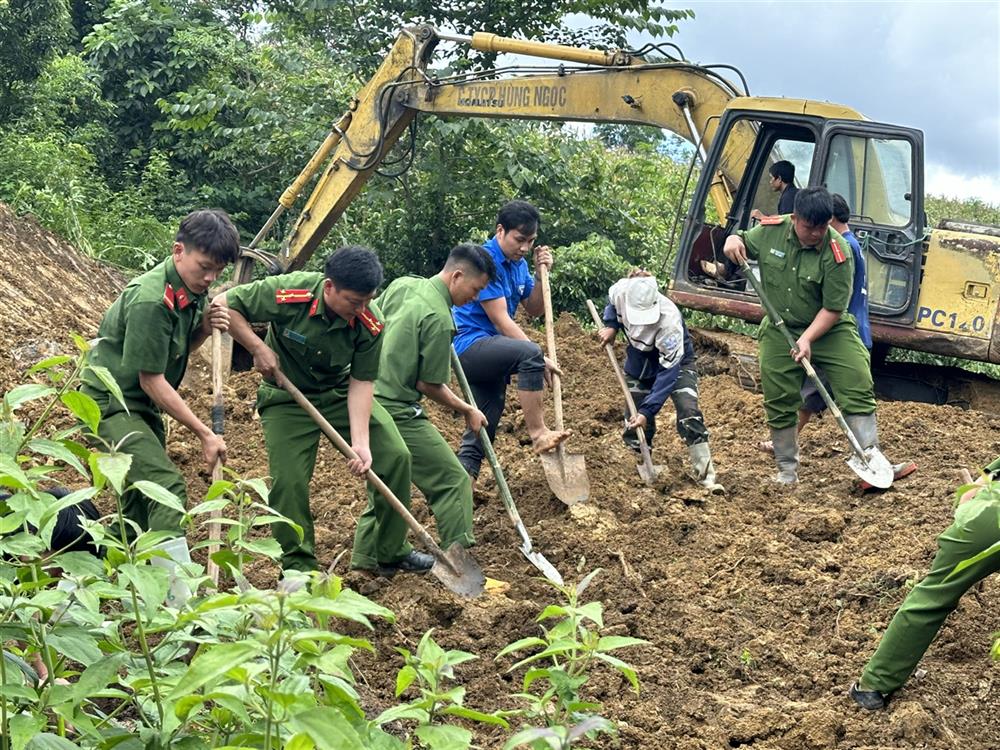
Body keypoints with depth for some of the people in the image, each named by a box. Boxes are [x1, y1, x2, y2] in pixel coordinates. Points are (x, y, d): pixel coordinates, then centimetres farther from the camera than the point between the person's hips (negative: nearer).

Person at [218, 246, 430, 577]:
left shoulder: (370, 322, -22)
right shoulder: (289, 294, -30)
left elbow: (361, 382, -17)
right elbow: (223, 305, -21)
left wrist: (361, 442, -26)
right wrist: (258, 348, -25)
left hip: (341, 392, 3)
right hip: (287, 398, -3)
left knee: (395, 456, -6)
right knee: (289, 481, -13)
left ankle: (387, 552, 11)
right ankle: (299, 567, 10)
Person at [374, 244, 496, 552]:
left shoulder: (401, 285, 6)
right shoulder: (439, 319, -18)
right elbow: (430, 384, -12)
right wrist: (467, 411, 3)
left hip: (368, 398, 9)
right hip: (398, 412, -9)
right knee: (453, 481, -2)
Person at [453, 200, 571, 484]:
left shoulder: (518, 264, 10)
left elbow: (533, 309, 17)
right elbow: (501, 321, -20)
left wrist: (542, 274, 0)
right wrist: (539, 358, -22)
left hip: (488, 353, 9)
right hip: (470, 344, -9)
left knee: (481, 431, 6)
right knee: (530, 354, -33)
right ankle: (538, 433, -26)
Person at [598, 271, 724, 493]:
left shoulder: (669, 320, -40)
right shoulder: (620, 291, -28)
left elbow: (668, 371, -36)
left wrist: (647, 411, -39)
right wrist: (611, 326, -15)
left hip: (675, 360, -4)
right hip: (639, 361, 4)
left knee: (688, 413, -23)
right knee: (633, 425, 1)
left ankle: (706, 476, -19)